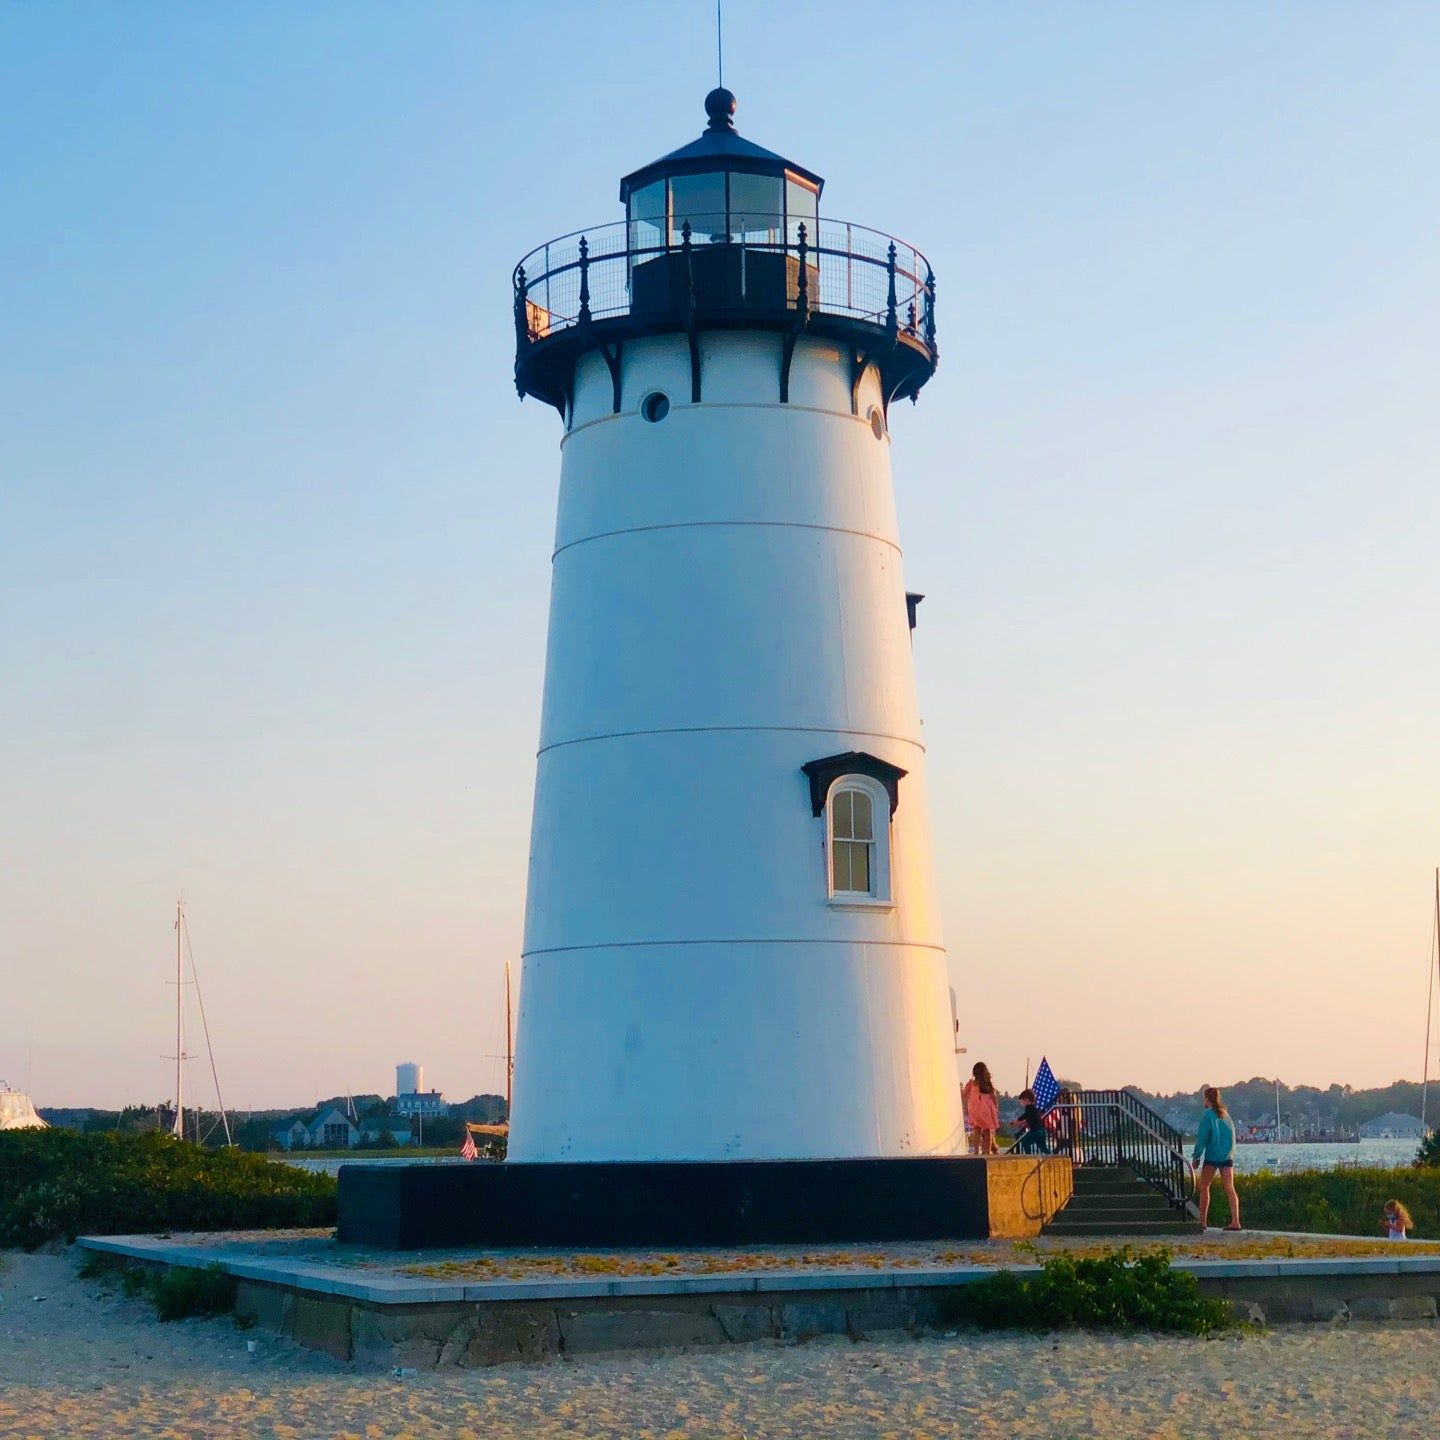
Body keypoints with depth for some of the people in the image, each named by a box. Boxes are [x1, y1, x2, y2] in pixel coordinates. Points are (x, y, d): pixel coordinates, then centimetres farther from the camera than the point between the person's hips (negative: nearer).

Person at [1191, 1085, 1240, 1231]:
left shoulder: (1208, 1115, -7)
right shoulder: (1225, 1114, 12)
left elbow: (1202, 1138, -9)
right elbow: (1232, 1135, 15)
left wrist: (1196, 1157, -5)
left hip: (1212, 1156, -5)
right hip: (1227, 1156, 5)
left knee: (1204, 1187, 4)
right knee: (1230, 1189, 1)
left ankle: (1203, 1221, 0)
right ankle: (1235, 1221, -7)